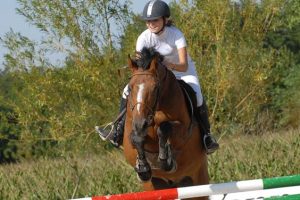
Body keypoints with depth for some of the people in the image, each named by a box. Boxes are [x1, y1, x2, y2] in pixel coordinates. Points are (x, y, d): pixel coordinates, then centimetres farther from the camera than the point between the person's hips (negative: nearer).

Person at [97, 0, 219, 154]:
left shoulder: (176, 35, -30)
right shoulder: (144, 38, -21)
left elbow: (184, 66, -39)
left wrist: (170, 65, -59)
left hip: (183, 71, -4)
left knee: (197, 97, -32)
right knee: (128, 91, -11)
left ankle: (207, 136, -14)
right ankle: (118, 133, 0)